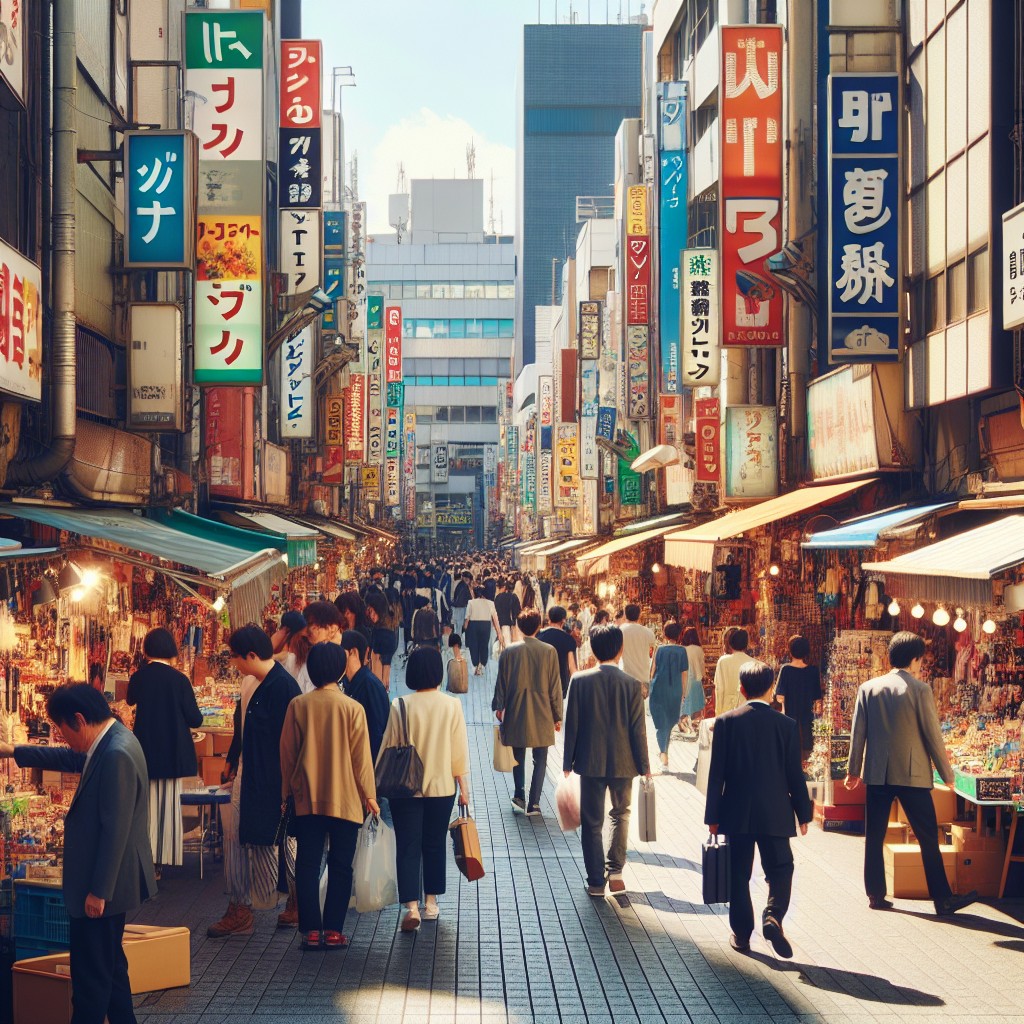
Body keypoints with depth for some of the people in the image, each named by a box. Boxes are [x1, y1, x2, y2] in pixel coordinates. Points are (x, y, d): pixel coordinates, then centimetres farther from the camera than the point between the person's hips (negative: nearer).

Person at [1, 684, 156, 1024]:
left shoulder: (117, 754, -25)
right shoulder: (109, 744, 6)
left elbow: (115, 830, -25)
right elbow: (71, 758, 27)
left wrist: (98, 891, -21)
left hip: (102, 886, -10)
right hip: (108, 881, 10)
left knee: (91, 973, -1)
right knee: (110, 964, 20)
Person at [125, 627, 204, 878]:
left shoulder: (138, 678, -3)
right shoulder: (178, 679, -12)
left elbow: (130, 701, 20)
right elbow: (195, 719, -9)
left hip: (145, 754, 2)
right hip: (172, 754, -2)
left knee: (146, 807, 10)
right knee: (166, 806, 7)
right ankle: (159, 861, 8)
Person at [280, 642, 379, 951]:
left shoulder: (298, 706, -3)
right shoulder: (352, 708, -8)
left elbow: (287, 752, 5)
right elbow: (361, 756, -3)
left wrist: (287, 792, 16)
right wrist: (369, 794, 7)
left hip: (307, 799, 2)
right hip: (345, 798, -1)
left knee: (307, 865, 7)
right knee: (340, 867, 6)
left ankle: (311, 930, 4)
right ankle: (333, 931, 5)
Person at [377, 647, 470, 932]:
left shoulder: (400, 706, -9)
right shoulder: (452, 705, -7)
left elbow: (388, 748, -3)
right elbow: (459, 751, -3)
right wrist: (464, 787, 6)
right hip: (441, 786, 1)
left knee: (408, 847, 1)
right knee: (435, 844, 16)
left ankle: (411, 906, -10)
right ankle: (431, 902, 24)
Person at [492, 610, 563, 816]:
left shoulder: (509, 652, -5)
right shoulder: (549, 651, -7)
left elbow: (501, 683, 1)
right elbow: (555, 686, -3)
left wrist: (499, 707, 15)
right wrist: (557, 716, 5)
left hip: (515, 714, 1)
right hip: (541, 714, -1)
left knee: (519, 757, 17)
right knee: (540, 759, 7)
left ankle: (519, 797, 13)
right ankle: (533, 803, 3)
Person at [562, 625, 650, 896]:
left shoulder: (580, 681, -8)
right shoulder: (632, 685, -10)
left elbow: (572, 724, -4)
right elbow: (638, 729, -6)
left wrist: (568, 762, 6)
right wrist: (644, 766, 4)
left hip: (590, 761, 0)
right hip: (623, 762, 0)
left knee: (592, 822, 8)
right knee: (621, 813, 21)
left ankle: (596, 881, 11)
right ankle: (615, 869, 10)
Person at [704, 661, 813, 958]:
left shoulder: (726, 722, -5)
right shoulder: (787, 725, -4)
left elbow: (716, 773, -4)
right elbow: (795, 774, -1)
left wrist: (713, 816, 1)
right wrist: (803, 813, 9)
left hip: (736, 813, 0)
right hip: (775, 815, 0)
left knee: (738, 874, 9)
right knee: (780, 868, 10)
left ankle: (741, 933, 12)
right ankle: (773, 916, -12)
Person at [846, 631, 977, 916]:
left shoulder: (868, 688, 3)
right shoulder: (920, 689, -8)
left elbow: (858, 733, 6)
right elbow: (932, 735, -6)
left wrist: (854, 770, 15)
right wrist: (947, 774, 4)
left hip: (876, 774, 4)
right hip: (912, 774, -3)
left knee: (874, 838, 10)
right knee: (928, 839, 3)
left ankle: (876, 895, 13)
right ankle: (943, 900, 6)